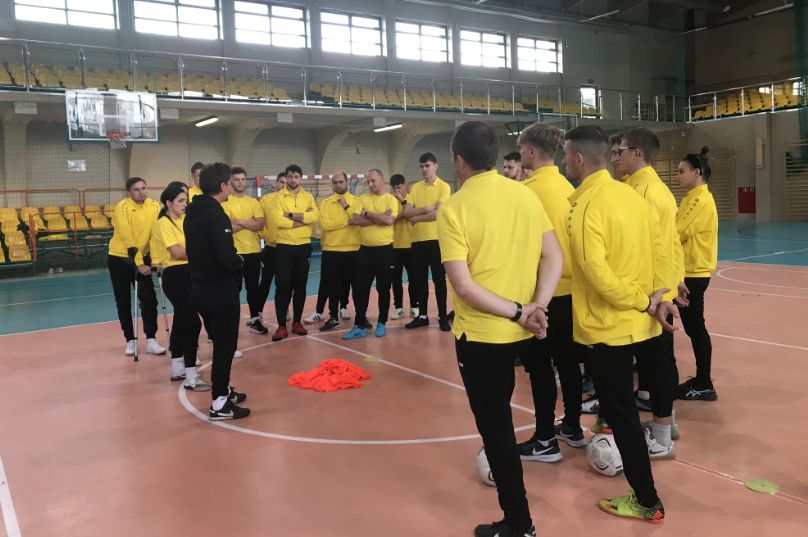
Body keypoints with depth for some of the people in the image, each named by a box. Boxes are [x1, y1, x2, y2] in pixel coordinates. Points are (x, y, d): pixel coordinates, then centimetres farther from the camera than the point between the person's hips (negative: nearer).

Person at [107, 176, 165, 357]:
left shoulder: (154, 206, -8)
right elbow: (128, 238, -24)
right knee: (123, 301, 5)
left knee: (149, 298, -6)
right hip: (119, 258, -2)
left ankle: (151, 340, 0)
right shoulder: (122, 207, -19)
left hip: (142, 257, 2)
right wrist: (139, 264, -28)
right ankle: (130, 340, 17)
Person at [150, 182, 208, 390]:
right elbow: (178, 252, -16)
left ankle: (177, 368, 28)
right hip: (175, 276, -8)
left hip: (188, 274, 8)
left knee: (181, 321, 16)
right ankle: (191, 377, -7)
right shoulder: (163, 223, -9)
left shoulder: (184, 219, 13)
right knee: (192, 323, -12)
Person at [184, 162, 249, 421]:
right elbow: (227, 258, -27)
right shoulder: (216, 215, -20)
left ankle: (223, 390, 33)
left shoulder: (192, 213, 9)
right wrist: (240, 262, -8)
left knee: (219, 341, 21)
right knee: (225, 345, 1)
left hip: (200, 287, 9)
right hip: (220, 290, -9)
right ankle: (219, 404, 7)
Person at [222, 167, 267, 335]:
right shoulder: (224, 202, -4)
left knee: (253, 287, 10)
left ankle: (255, 320, 19)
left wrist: (239, 221, -15)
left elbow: (260, 225, -6)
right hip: (233, 252, -4)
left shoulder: (254, 202, 8)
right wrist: (250, 222, -11)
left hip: (253, 251, 4)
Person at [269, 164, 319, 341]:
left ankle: (297, 322, 20)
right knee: (283, 286, -3)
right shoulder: (278, 197, -1)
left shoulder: (308, 197, 7)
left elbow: (315, 216, -12)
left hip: (304, 246, 3)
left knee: (300, 285, 9)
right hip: (284, 246, -2)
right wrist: (303, 218, -13)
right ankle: (281, 325, 3)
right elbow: (277, 220, -16)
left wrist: (291, 215, -17)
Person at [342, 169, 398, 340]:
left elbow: (389, 220, -19)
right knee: (360, 289, 3)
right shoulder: (362, 199, 7)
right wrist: (379, 218, -12)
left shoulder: (391, 200, -2)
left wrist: (368, 214, -10)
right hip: (365, 250, 3)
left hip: (385, 250, -3)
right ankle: (360, 325, 11)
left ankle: (381, 323, 21)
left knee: (383, 289, 7)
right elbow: (355, 220, -8)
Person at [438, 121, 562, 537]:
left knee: (494, 423, 7)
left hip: (480, 334, -6)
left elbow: (463, 286, -21)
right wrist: (537, 307, -11)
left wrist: (518, 313, -17)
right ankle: (501, 468, 47)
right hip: (521, 331, 6)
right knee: (498, 414, 28)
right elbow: (554, 257, -2)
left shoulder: (453, 209, -15)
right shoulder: (526, 195, 2)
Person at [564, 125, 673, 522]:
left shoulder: (586, 206, -20)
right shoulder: (631, 193, 5)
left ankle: (647, 502, 15)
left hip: (607, 325, -9)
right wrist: (655, 297, 6)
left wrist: (642, 303, -15)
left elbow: (597, 273, -26)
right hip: (636, 321, 9)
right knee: (620, 403, 27)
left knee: (620, 411, 4)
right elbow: (658, 248, 6)